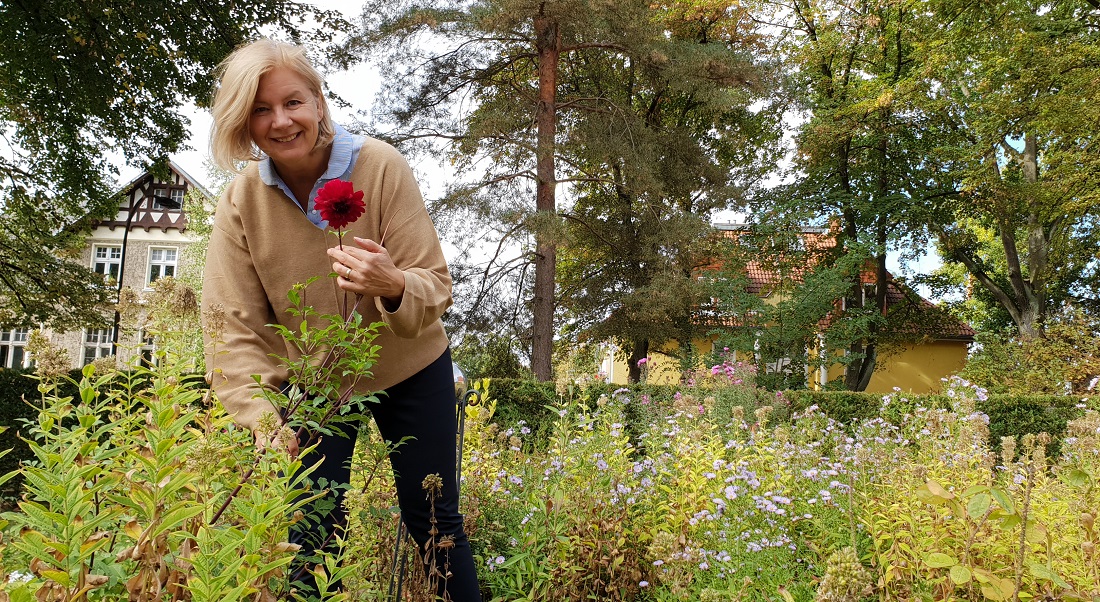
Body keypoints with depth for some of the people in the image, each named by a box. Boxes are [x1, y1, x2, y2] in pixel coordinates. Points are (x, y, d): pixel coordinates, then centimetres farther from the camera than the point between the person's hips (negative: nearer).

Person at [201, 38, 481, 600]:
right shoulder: (240, 201, -14)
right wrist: (262, 417, -26)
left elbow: (435, 286, -20)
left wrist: (394, 287, -43)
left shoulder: (381, 167, -20)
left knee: (434, 521, 9)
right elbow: (234, 325, -14)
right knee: (312, 532, 6)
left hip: (409, 372, -1)